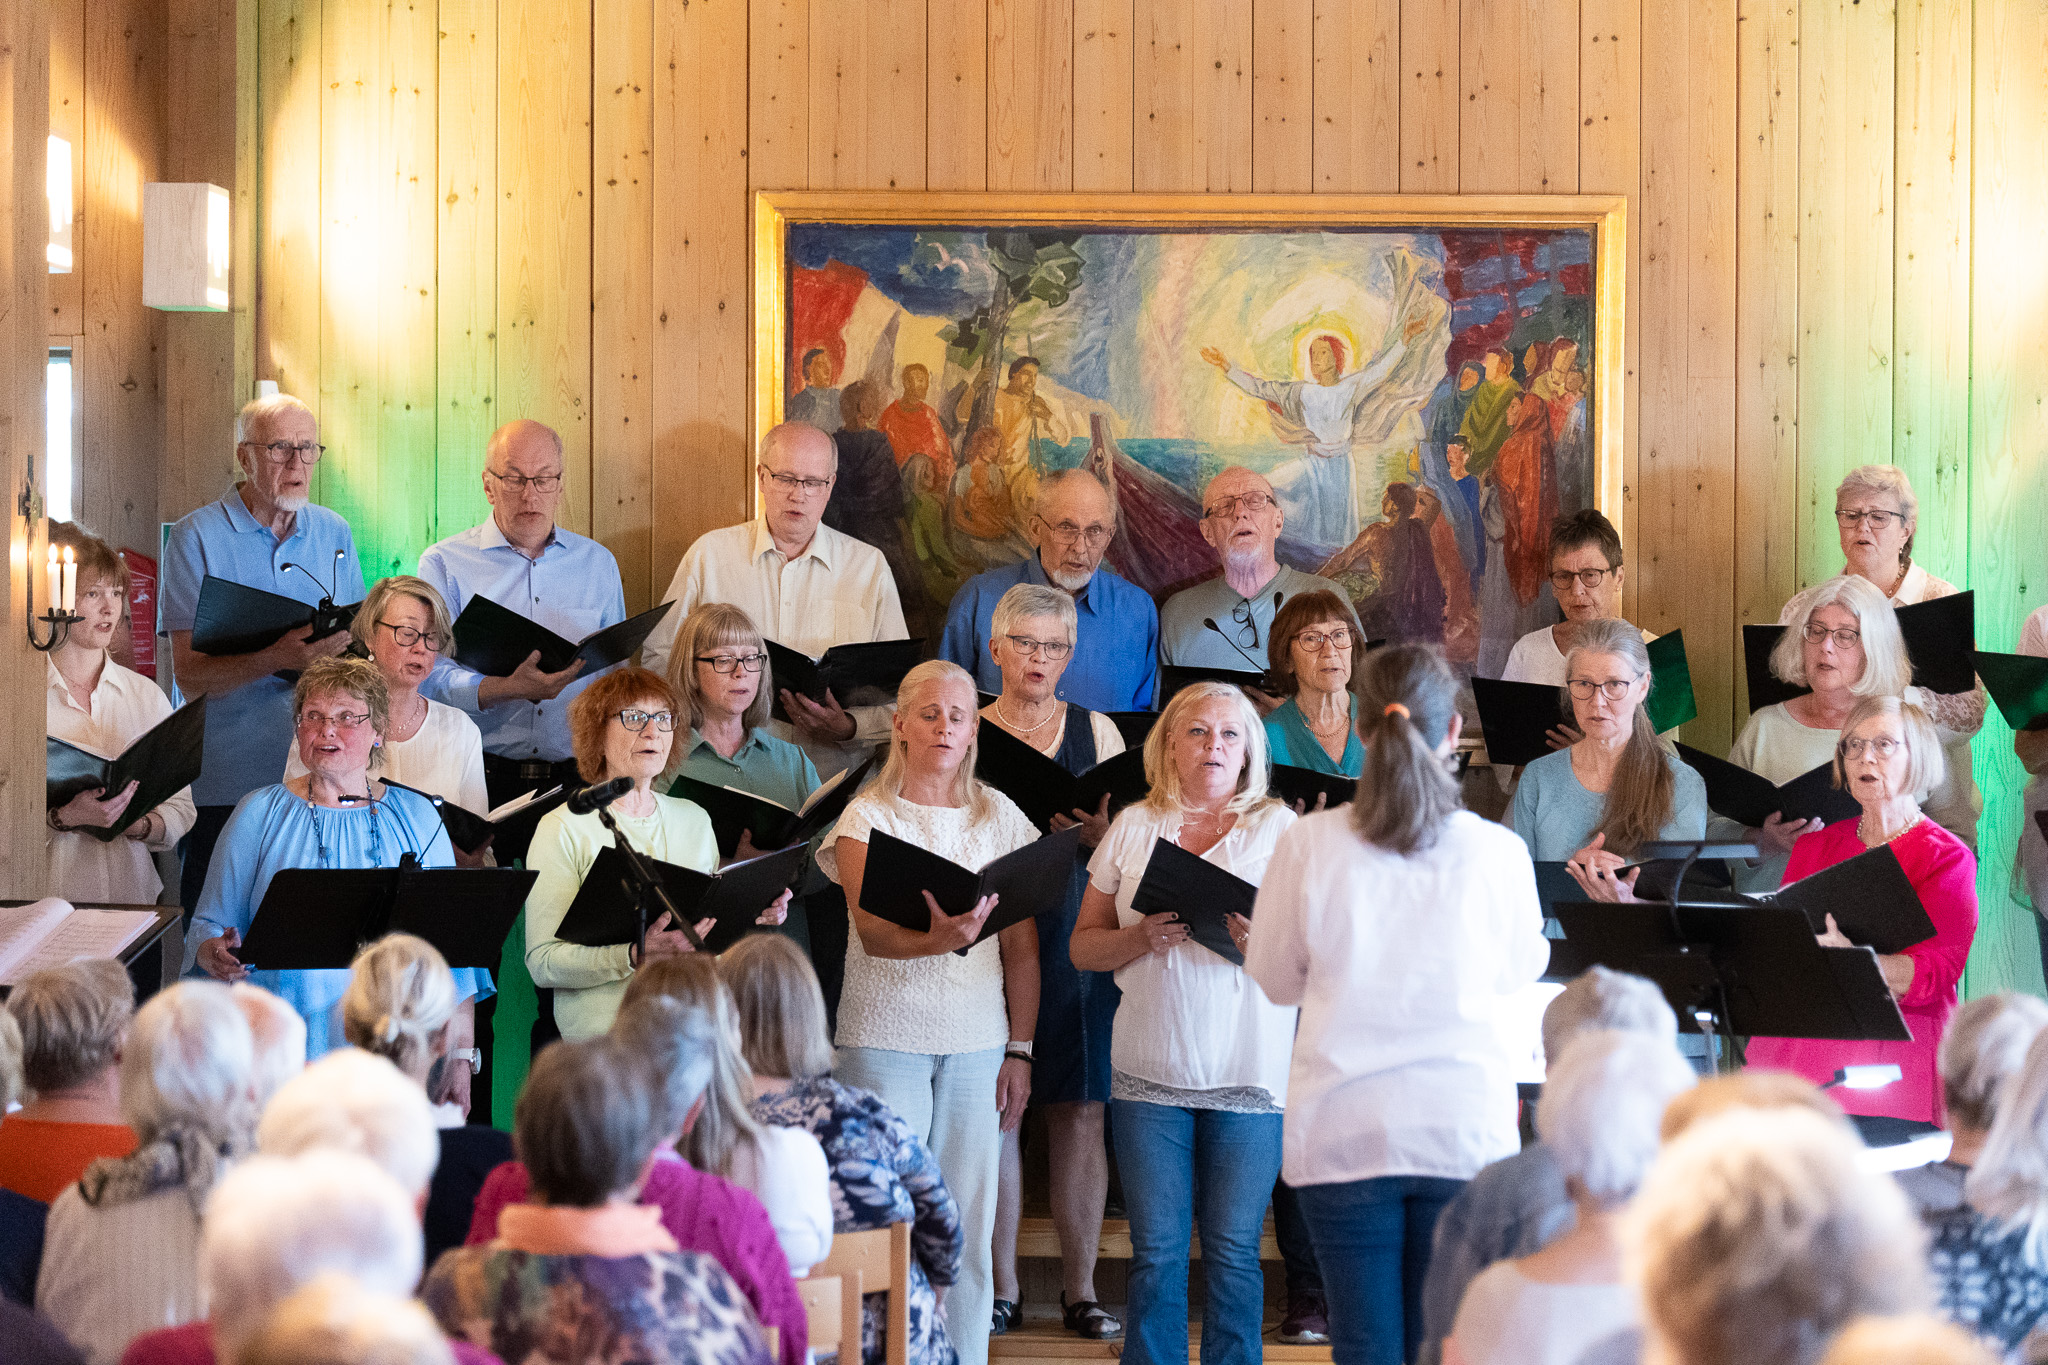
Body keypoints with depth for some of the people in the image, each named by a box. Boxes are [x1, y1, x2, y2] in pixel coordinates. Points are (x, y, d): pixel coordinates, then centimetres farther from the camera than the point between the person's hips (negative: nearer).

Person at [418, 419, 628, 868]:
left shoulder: (598, 563, 17)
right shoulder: (445, 564, 6)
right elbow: (429, 680, -4)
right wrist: (509, 689, -20)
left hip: (576, 779, 2)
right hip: (481, 780, -2)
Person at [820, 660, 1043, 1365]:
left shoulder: (1000, 817, 9)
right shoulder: (868, 816, 1)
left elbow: (1022, 945, 10)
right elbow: (872, 933, -13)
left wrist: (1020, 1049, 3)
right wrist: (941, 937, -32)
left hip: (977, 1041, 2)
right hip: (887, 1035, -2)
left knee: (968, 1220, 1)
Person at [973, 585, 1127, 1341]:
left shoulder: (1097, 730, 11)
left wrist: (1098, 833, -12)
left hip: (1078, 934, 1)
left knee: (1079, 1108, 0)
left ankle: (1081, 1289, 7)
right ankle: (999, 1288, 8)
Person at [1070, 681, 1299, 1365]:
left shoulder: (1279, 828, 5)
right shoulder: (1132, 827, 10)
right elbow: (1083, 947, 11)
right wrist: (1143, 938, -9)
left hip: (1247, 1074, -1)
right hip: (1150, 1071, 1)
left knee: (1233, 1251, 0)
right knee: (1156, 1250, 1)